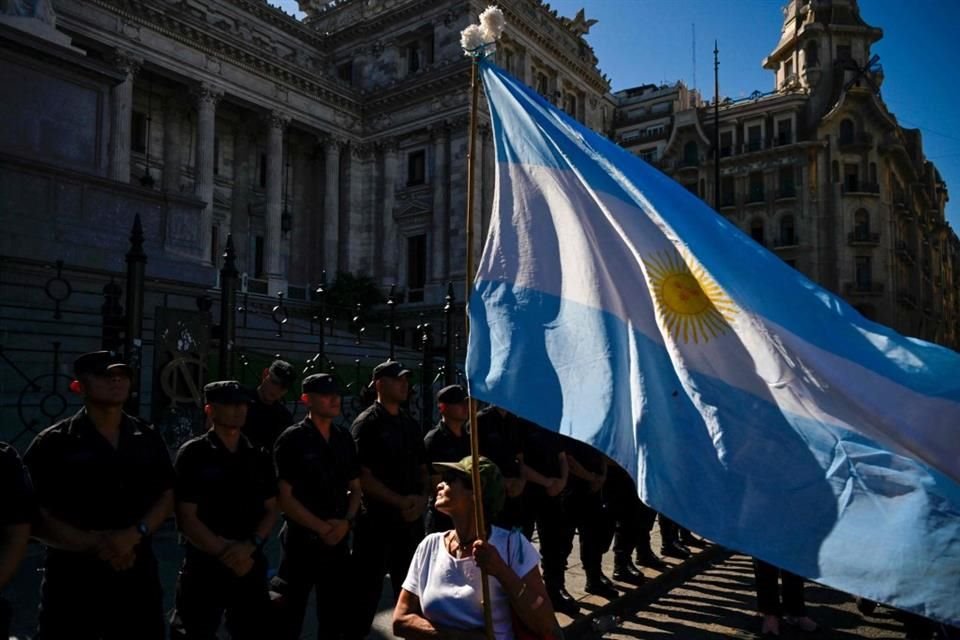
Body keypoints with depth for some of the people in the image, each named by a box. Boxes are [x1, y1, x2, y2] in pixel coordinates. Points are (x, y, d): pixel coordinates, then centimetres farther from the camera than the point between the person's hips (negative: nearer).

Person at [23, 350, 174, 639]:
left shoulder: (148, 439, 6)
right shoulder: (53, 444, -5)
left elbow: (167, 496, 6)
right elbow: (34, 515, -8)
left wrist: (136, 534, -11)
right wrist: (94, 544, -16)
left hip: (138, 575, 3)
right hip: (73, 579, -3)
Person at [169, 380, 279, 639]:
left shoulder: (259, 456, 6)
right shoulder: (194, 454, -8)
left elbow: (271, 510, 7)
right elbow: (187, 518, -11)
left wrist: (250, 545, -9)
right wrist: (226, 554, -12)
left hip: (251, 565, 4)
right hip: (205, 567, -4)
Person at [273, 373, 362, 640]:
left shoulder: (344, 439, 7)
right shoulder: (292, 440, -9)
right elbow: (284, 497, -13)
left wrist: (346, 522, -5)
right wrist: (322, 528, -13)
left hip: (339, 541, 5)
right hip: (302, 540, -5)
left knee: (337, 614, 16)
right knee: (290, 616, 8)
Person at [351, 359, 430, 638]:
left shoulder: (411, 424, 11)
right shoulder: (366, 423, -8)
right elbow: (363, 477, -14)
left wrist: (421, 499, -1)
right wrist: (401, 502, -16)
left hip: (411, 520, 6)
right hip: (377, 520, -6)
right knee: (367, 591, 4)